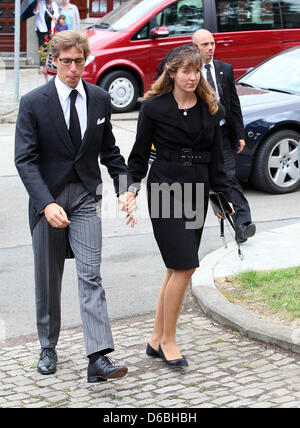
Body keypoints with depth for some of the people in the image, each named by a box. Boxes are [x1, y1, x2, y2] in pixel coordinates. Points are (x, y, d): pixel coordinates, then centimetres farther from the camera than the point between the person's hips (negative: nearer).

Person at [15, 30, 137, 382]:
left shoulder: (100, 99, 4)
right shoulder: (33, 103, -7)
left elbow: (109, 151, 13)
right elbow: (25, 159, -12)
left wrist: (125, 187, -1)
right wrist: (47, 203, -24)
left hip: (86, 197, 1)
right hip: (48, 198, -1)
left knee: (90, 276, -10)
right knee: (48, 280, 11)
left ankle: (98, 359, -15)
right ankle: (48, 349, 29)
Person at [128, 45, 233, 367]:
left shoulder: (210, 109, 9)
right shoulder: (154, 107, -3)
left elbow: (216, 157, 14)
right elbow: (140, 153, 0)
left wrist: (224, 195, 11)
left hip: (197, 191, 5)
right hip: (164, 189, -5)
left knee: (177, 268, 7)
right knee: (184, 265, -12)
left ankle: (157, 340, 17)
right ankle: (168, 339, 1)